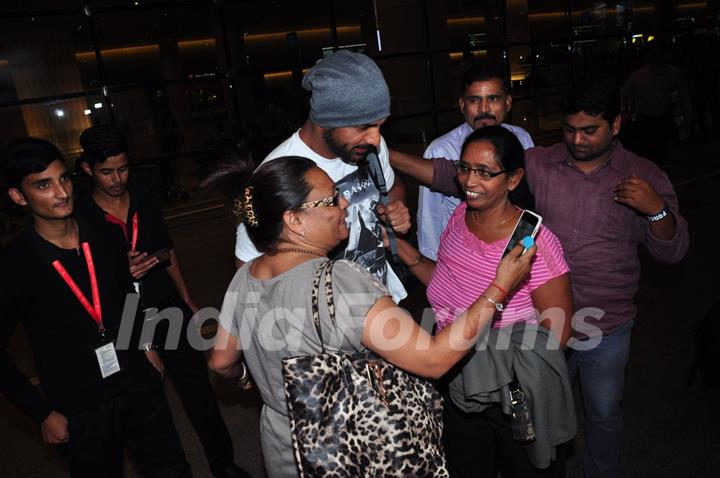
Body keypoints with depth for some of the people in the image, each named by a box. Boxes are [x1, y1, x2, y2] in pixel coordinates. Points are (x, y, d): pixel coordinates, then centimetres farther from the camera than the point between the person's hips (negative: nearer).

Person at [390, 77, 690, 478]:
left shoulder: (645, 177, -6)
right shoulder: (536, 164, -9)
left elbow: (673, 251, -5)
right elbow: (458, 176, -14)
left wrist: (656, 209, -25)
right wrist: (389, 156, -22)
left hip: (606, 328, 0)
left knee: (604, 413, 21)